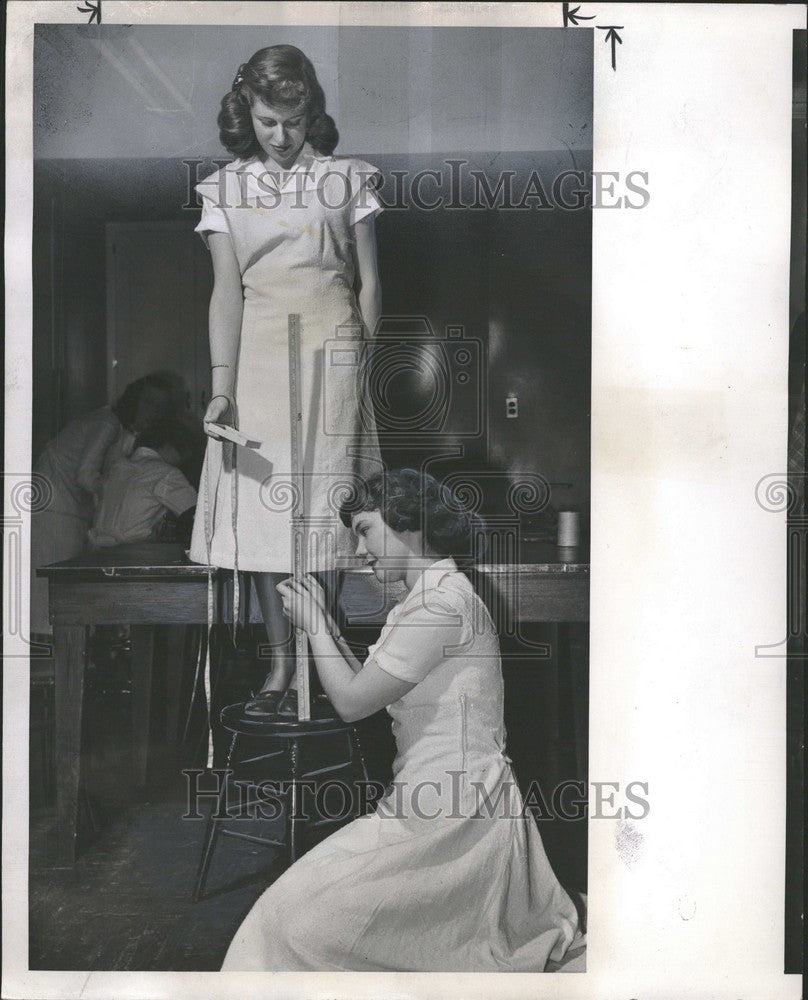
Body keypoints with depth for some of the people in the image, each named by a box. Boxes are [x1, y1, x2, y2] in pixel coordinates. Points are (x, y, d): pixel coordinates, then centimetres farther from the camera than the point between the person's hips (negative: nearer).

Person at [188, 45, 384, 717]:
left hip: (331, 353, -1)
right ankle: (281, 660, 11)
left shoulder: (345, 178, 4)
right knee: (261, 508, 1)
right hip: (257, 355, 2)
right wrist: (221, 385, -9)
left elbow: (369, 283, 7)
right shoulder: (225, 188, 7)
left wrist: (367, 362, 7)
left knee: (323, 506, 0)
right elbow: (226, 291, 0)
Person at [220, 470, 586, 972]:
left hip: (449, 815, -10)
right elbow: (369, 691, 16)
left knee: (296, 916, -2)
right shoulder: (436, 596, 15)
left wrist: (313, 625, -1)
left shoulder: (443, 598, -17)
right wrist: (325, 620, 13)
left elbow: (352, 701, -15)